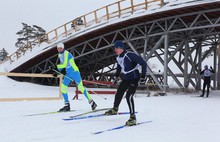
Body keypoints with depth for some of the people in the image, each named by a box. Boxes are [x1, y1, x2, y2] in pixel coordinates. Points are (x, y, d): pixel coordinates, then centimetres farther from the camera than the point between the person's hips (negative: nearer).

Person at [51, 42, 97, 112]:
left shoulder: (66, 53, -16)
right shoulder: (59, 55, 11)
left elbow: (65, 64, -27)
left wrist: (56, 66, -25)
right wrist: (57, 72, 13)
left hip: (74, 72, -8)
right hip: (68, 74, 8)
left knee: (80, 87, -7)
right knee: (63, 87, -3)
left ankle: (91, 102, 4)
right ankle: (67, 105, 4)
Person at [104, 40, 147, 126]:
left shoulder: (130, 55, -24)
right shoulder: (118, 58, 0)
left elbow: (143, 63, -20)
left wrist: (143, 76, -21)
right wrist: (116, 76, 23)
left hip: (134, 79, -8)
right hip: (126, 79, 8)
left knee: (129, 96, -20)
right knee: (119, 93, 18)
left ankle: (133, 118, -14)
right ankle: (115, 109, 45)